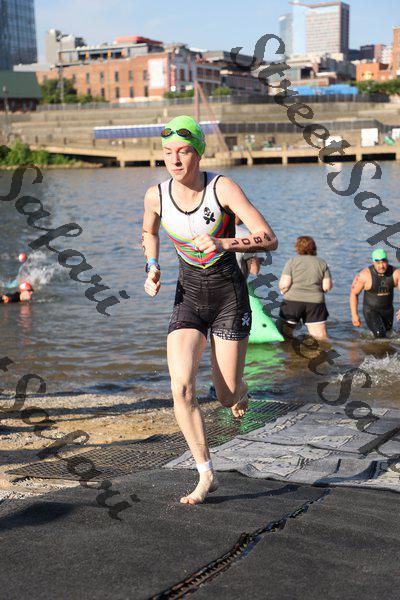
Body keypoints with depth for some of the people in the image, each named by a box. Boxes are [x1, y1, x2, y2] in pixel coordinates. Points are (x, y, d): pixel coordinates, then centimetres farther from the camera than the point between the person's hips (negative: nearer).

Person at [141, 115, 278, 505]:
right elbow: (149, 232, 19)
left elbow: (269, 239, -22)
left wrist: (223, 244, -38)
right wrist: (152, 268, 1)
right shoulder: (156, 196, -5)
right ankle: (206, 476, 2)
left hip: (230, 297, -3)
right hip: (189, 300, 3)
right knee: (180, 391, -14)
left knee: (227, 398, 0)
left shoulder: (223, 188, -16)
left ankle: (238, 387, 41)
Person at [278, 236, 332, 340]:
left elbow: (284, 284, -9)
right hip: (315, 302, 2)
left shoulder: (292, 261, -1)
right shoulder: (322, 263, 7)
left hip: (293, 301, -2)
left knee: (282, 334, 7)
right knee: (321, 338, 5)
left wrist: (283, 290, 12)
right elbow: (327, 286, 1)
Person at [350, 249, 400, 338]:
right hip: (371, 310, -4)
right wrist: (354, 315, -15)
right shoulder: (365, 275, -21)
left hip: (388, 310, 4)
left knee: (387, 332, 22)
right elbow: (354, 293, -11)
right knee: (380, 335, -23)